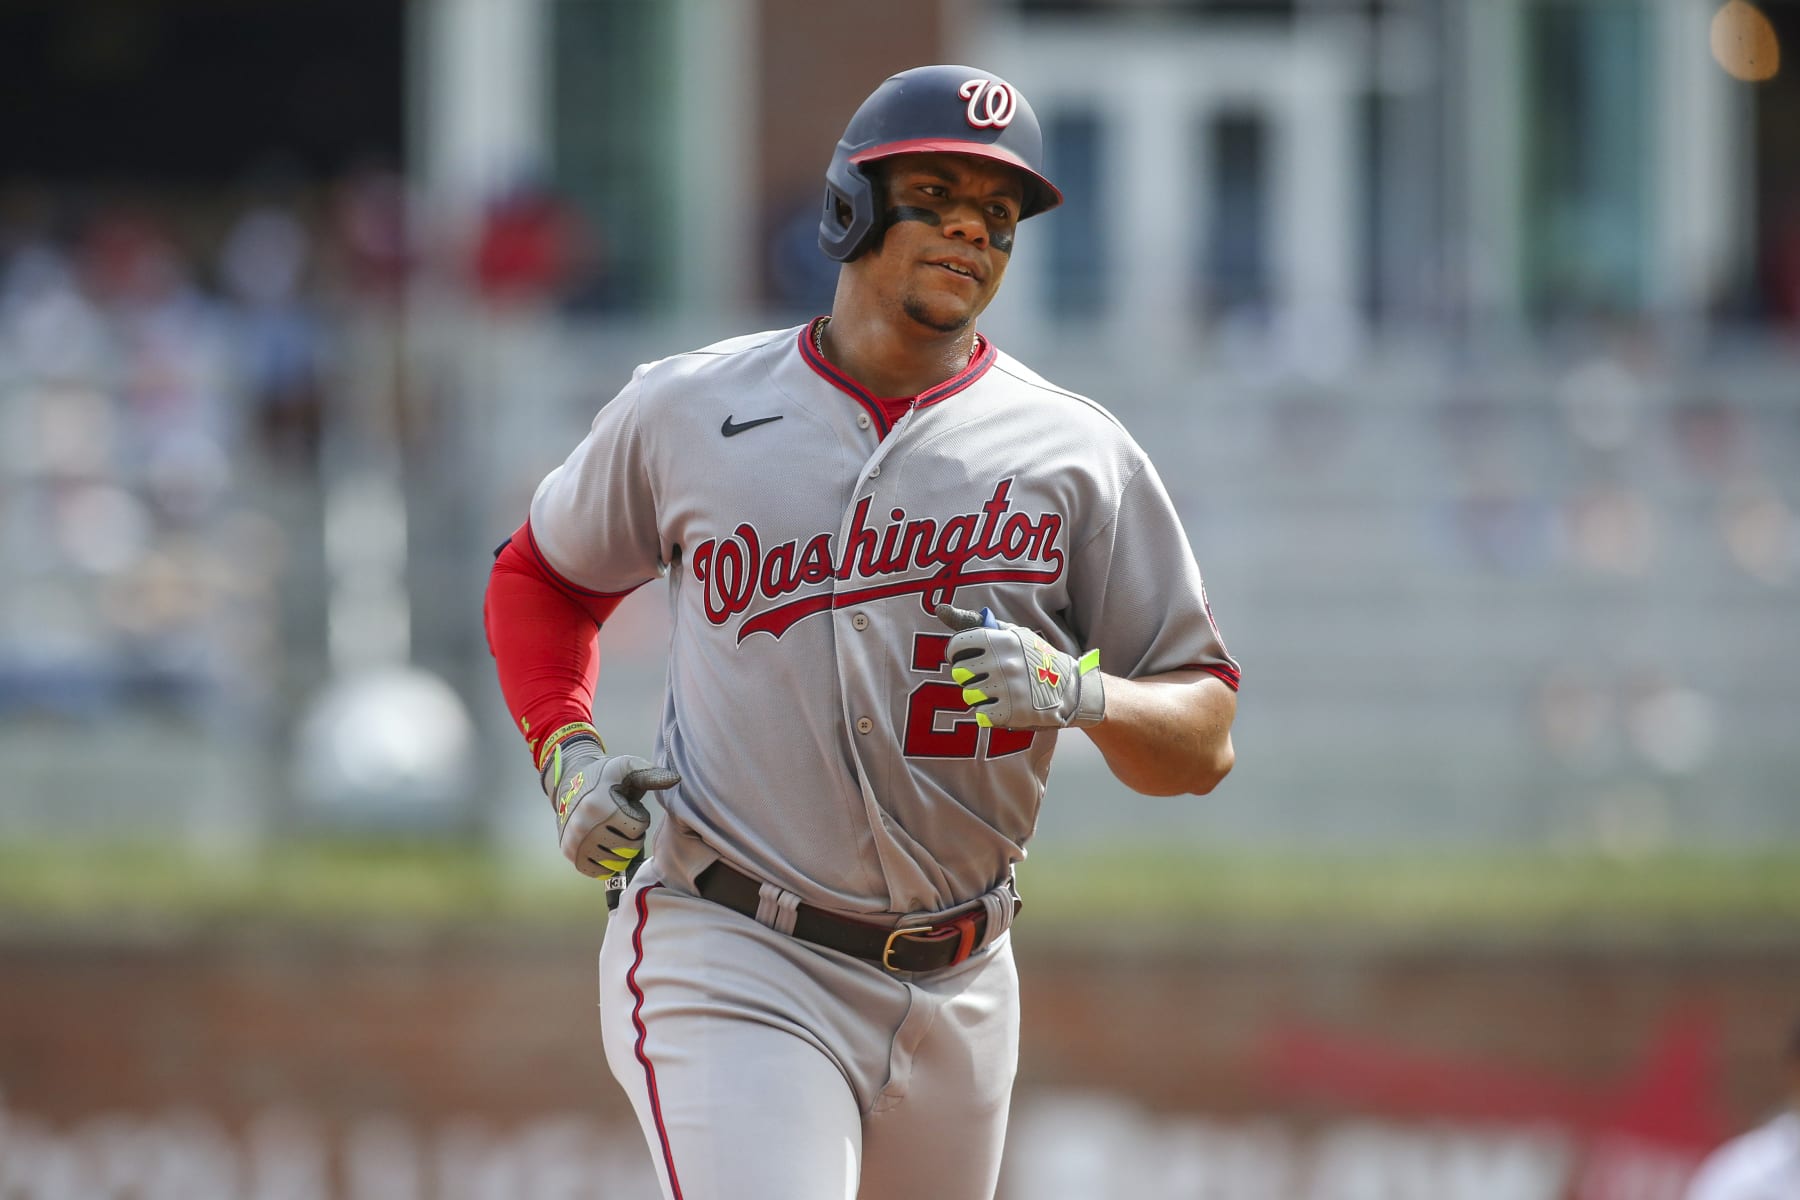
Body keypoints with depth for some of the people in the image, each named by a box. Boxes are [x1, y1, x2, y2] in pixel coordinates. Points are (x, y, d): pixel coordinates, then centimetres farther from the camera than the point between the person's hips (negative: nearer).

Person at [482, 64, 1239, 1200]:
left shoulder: (1078, 456, 1)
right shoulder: (687, 411, 2)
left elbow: (1205, 742, 0)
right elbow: (542, 576, 20)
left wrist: (1078, 689, -21)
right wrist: (568, 756, 2)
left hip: (957, 999, 3)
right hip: (730, 967, -3)